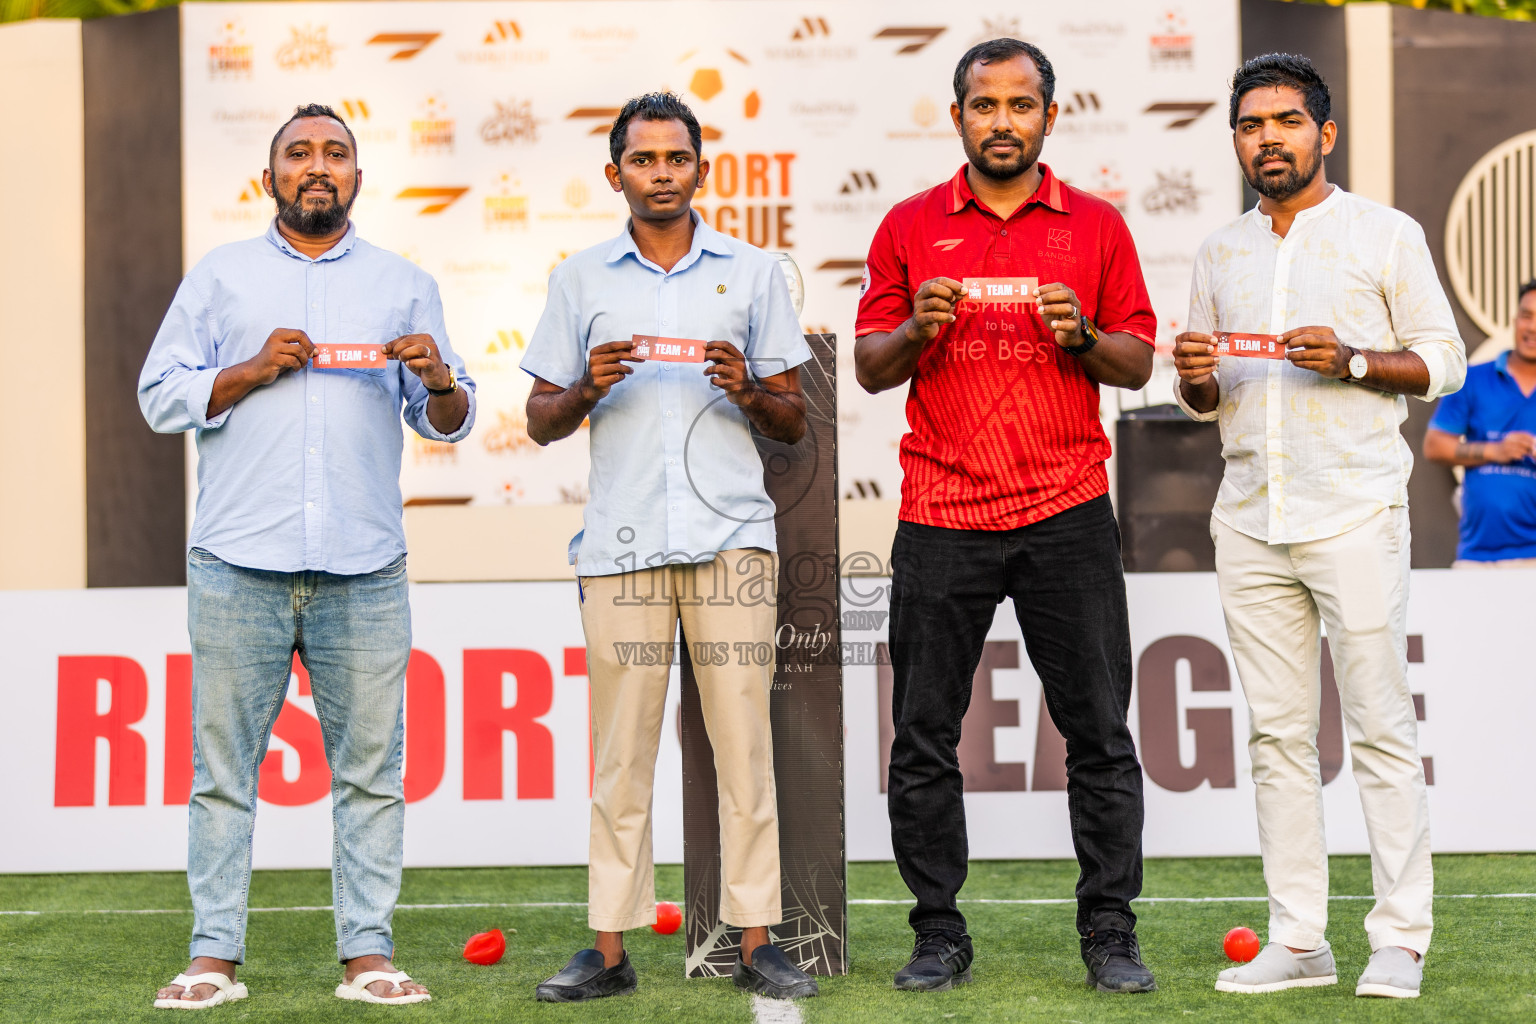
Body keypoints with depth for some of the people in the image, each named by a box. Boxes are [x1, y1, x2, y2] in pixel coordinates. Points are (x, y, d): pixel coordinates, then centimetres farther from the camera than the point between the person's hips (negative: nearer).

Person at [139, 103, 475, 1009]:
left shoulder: (405, 284, 17)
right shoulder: (220, 277, 14)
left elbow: (451, 421, 14)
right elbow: (161, 397, 8)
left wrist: (439, 380, -8)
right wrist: (254, 371, -6)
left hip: (365, 567, 1)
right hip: (240, 565, -1)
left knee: (371, 764, 0)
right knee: (225, 762, -1)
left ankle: (369, 953, 6)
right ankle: (215, 956, 4)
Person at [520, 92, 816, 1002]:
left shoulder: (754, 273, 12)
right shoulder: (581, 280, 13)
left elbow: (795, 423, 12)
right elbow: (540, 422, 14)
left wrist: (750, 391, -9)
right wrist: (588, 389, -6)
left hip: (732, 534, 0)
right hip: (622, 540, 0)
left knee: (744, 739, -4)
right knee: (621, 748, -1)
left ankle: (756, 944, 1)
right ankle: (612, 950, 3)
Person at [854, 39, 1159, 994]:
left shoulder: (1097, 225, 7)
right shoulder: (911, 226, 7)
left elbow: (1139, 364, 8)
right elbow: (870, 367, 8)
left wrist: (1083, 336, -11)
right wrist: (918, 329, -12)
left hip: (1067, 514, 0)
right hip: (941, 515, 1)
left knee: (1100, 731, 1)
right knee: (924, 736, 2)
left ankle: (1111, 933, 10)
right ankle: (940, 934, 13)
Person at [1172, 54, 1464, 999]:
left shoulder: (1386, 234, 3)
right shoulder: (1220, 254, 16)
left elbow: (1444, 360, 2)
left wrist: (1351, 361, -14)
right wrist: (1196, 378, -1)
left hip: (1354, 513, -4)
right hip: (1249, 520, 5)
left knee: (1382, 729, -5)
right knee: (1278, 734, 4)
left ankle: (1401, 940, 1)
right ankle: (1298, 940, 8)